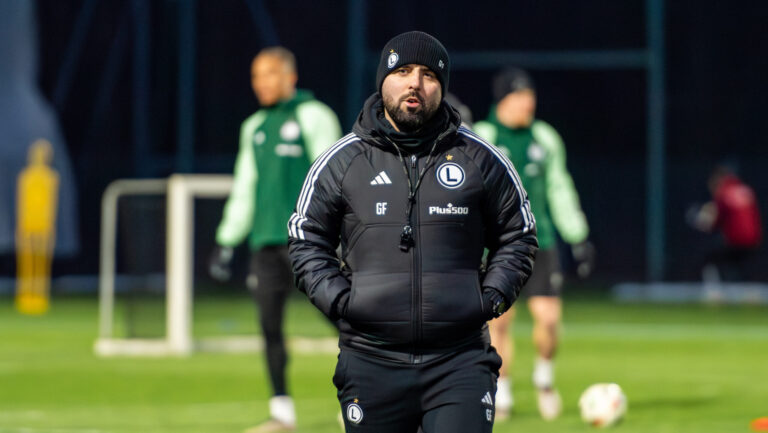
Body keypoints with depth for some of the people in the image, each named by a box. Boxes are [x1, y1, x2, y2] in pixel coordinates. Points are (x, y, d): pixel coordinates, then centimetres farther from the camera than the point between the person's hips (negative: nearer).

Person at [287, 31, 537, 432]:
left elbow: (517, 237, 16)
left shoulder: (481, 160, 7)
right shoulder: (342, 161, 6)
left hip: (459, 362, -1)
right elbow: (306, 239, 12)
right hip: (372, 360, 1)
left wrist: (492, 297, 2)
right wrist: (337, 300, -2)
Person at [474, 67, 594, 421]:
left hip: (539, 243, 3)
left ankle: (544, 375, 22)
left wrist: (579, 239, 15)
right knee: (499, 321, -3)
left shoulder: (545, 138, 8)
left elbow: (559, 189, 16)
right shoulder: (481, 139, -4)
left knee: (548, 317, -6)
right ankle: (501, 394, 13)